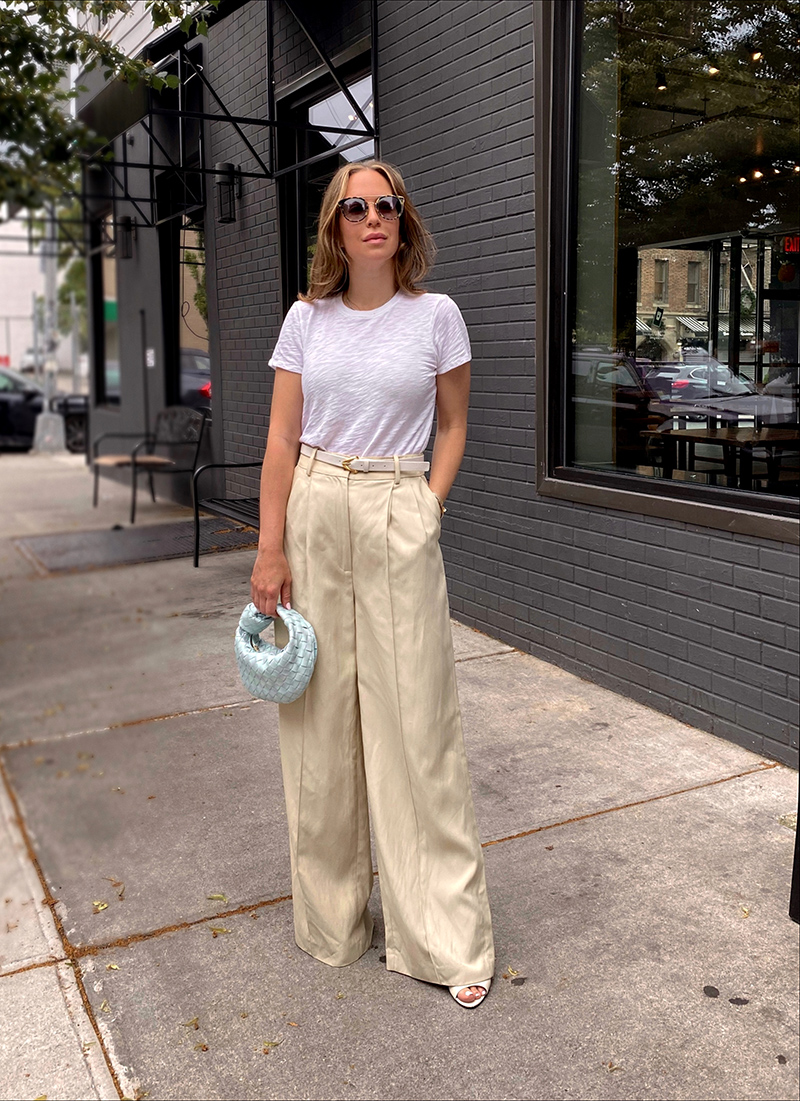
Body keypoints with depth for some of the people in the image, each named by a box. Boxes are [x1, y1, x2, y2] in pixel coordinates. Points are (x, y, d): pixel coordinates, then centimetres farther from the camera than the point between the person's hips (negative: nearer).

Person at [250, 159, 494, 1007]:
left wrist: (429, 508, -2)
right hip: (313, 513, 2)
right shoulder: (306, 319, 6)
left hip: (399, 518, -2)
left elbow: (453, 426, 10)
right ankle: (330, 912, 28)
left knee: (415, 718, -1)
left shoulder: (436, 316, 3)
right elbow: (282, 440, 4)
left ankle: (447, 934, 13)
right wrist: (270, 549, -2)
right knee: (320, 712, 8)